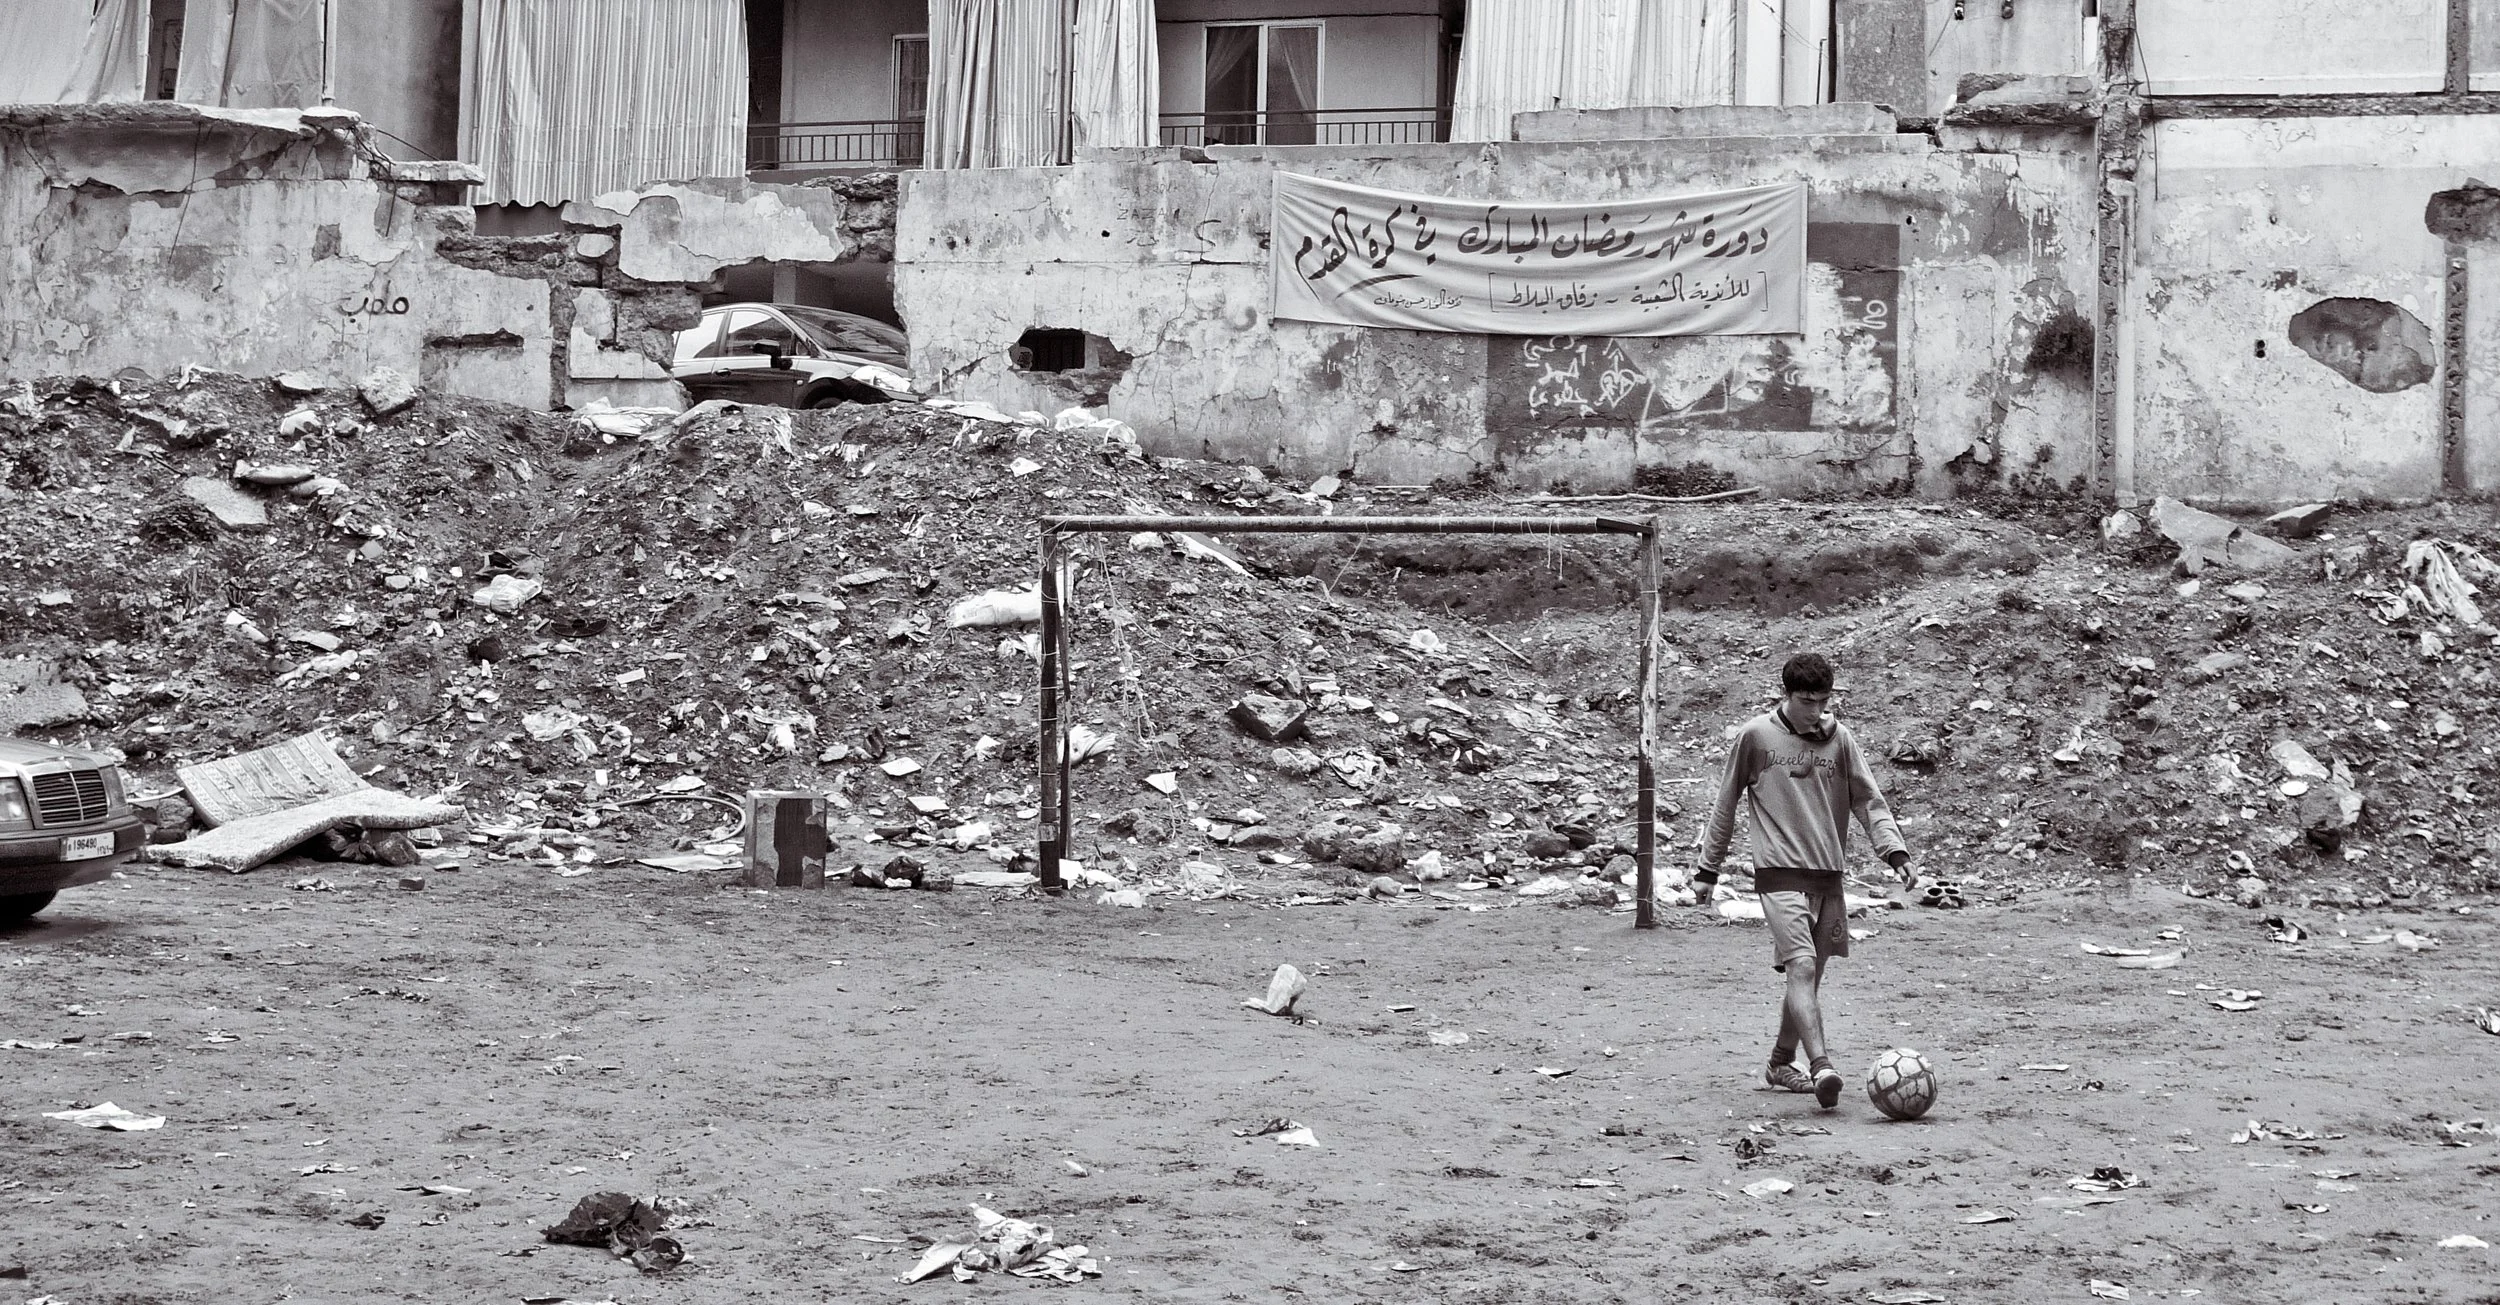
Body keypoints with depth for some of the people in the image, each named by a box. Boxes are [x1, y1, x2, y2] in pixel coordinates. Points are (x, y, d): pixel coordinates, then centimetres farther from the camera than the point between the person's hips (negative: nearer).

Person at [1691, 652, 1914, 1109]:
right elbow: (1725, 805, 9)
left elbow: (1869, 801, 11)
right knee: (1802, 967, -20)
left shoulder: (1839, 739, 9)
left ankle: (1781, 1063, 28)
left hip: (1828, 874, 4)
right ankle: (1821, 1067, -32)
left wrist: (1896, 853, -2)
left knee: (1810, 976, 9)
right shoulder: (1755, 736, 1)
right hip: (1780, 871, -4)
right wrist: (1707, 869, 12)